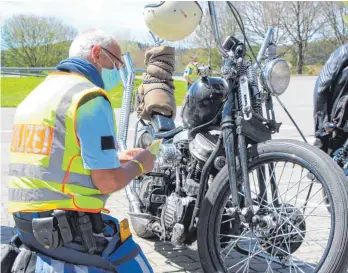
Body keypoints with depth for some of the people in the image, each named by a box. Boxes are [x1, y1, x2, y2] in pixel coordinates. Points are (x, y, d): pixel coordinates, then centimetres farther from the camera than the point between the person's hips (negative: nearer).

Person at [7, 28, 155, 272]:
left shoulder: (37, 93, 15)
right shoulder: (90, 98, -13)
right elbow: (108, 182, -17)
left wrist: (114, 159, 16)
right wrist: (138, 165, 2)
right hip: (71, 231, -9)